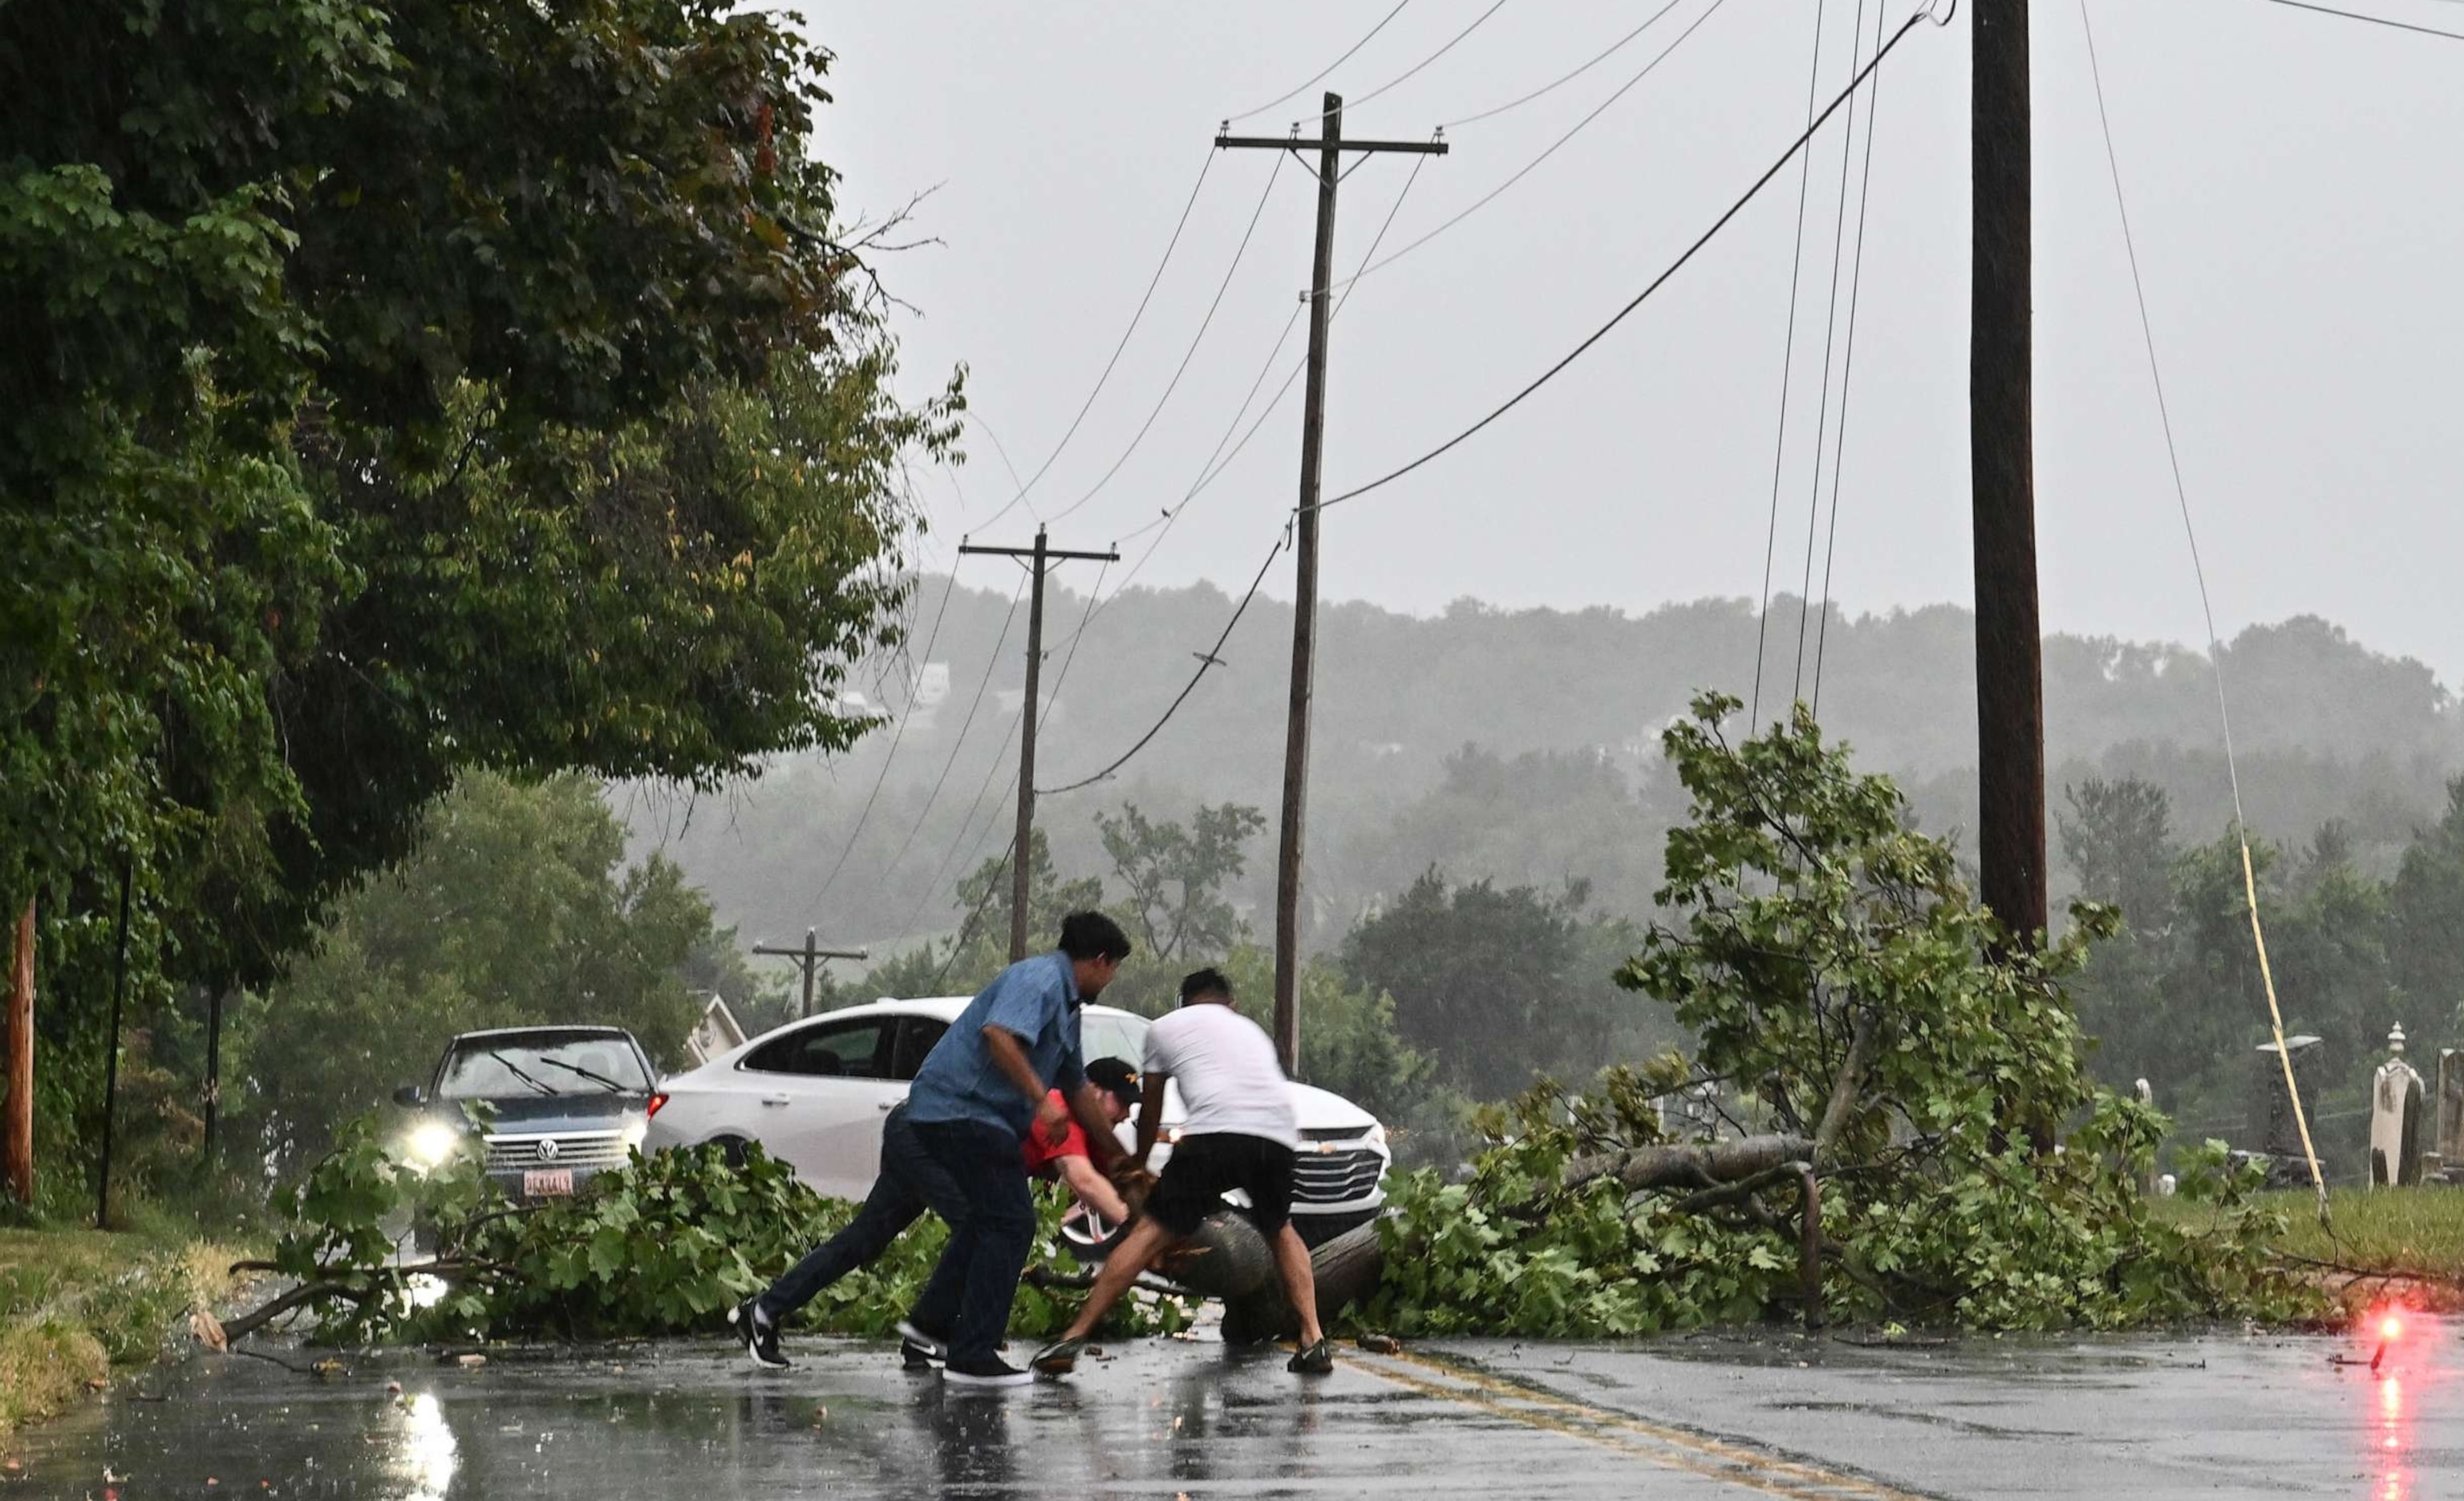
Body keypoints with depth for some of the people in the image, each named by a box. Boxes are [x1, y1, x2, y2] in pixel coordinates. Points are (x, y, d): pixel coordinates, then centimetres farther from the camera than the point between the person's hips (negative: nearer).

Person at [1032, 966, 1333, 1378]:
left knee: (1152, 1233, 1)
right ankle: (1314, 1341, 16)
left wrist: (1137, 1164, 51)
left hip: (1215, 1132, -4)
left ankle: (1073, 1338, -5)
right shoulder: (1252, 1030, 36)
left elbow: (1150, 1113, 32)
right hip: (1278, 1137, 4)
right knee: (1280, 1230, 29)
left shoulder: (1166, 1028, 25)